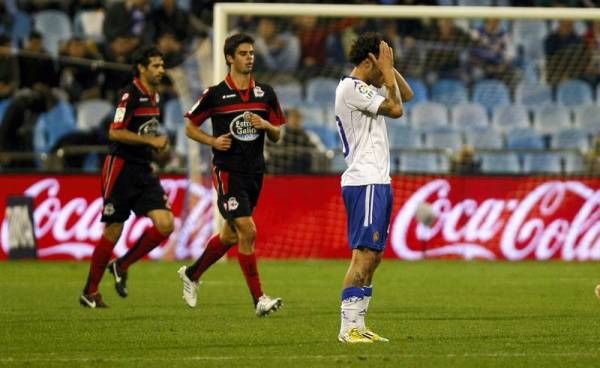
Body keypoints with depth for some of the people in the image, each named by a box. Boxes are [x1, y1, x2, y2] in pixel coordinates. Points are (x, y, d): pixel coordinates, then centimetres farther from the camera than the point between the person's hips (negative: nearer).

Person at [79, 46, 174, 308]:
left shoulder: (154, 96, 13)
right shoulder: (130, 95, -14)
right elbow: (115, 132, -21)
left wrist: (158, 144, 9)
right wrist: (151, 140, -19)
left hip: (144, 171, 8)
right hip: (121, 168, -8)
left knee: (165, 224, -8)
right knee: (112, 232, -2)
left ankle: (121, 266, 11)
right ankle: (90, 292, 11)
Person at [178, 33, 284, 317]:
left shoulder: (265, 93, 6)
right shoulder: (215, 94, -6)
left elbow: (277, 135, 12)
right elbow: (190, 126, 4)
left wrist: (266, 125, -10)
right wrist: (213, 141, -13)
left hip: (254, 173, 6)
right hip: (227, 172, -6)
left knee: (231, 235, 14)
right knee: (247, 231, -16)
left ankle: (192, 273, 38)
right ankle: (258, 299, -12)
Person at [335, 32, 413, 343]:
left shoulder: (364, 87, 18)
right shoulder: (352, 88, -12)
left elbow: (407, 95, 26)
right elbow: (395, 109, -14)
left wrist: (390, 69, 13)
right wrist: (387, 70, -7)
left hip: (377, 181, 11)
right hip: (364, 181, -11)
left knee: (373, 255, 10)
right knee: (364, 254, -14)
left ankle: (357, 325, 11)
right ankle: (348, 328, -16)